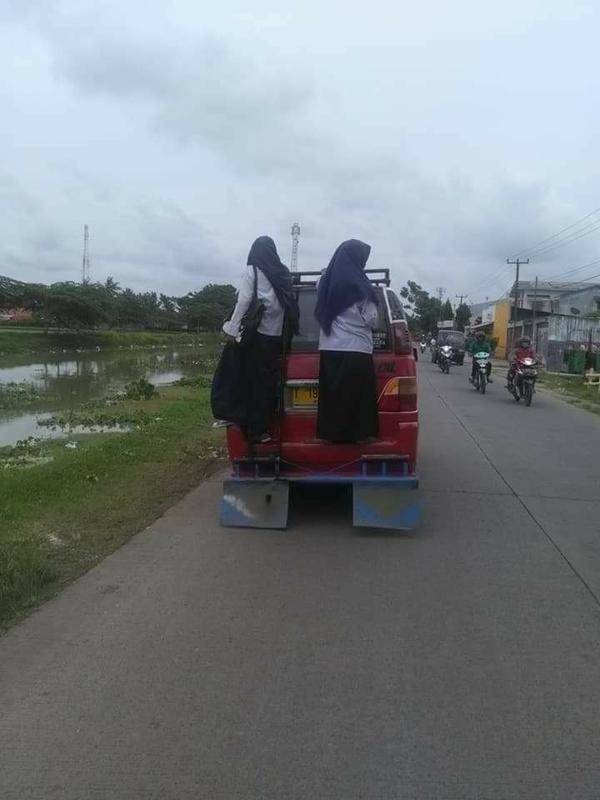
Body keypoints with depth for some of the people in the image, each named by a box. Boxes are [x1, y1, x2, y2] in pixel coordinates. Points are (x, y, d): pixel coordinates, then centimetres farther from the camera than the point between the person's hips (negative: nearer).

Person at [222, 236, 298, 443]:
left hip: (257, 334, -4)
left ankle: (255, 430, 2)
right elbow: (290, 303, 5)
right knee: (269, 382, 12)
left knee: (255, 382, 1)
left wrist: (233, 328, -9)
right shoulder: (283, 273, 12)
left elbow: (244, 300, -10)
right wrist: (288, 329, 7)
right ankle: (263, 428, 19)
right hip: (277, 335, 4)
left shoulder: (252, 271, -2)